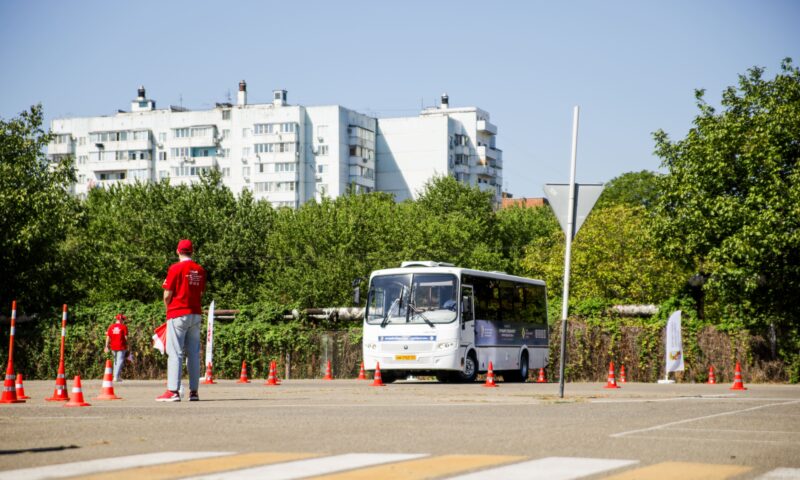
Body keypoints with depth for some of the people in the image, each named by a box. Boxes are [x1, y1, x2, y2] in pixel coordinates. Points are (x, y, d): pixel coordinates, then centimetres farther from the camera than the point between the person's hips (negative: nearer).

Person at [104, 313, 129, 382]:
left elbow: (108, 337, 3)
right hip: (121, 347, -5)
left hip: (113, 347, 5)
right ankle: (116, 377, -9)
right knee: (120, 361, -2)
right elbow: (126, 337, -6)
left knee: (115, 361, 20)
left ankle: (115, 375, 21)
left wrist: (106, 347, 4)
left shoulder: (111, 327, 5)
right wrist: (127, 346, 3)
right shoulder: (124, 327, -7)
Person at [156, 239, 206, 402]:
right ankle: (194, 391, 8)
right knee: (194, 353, 8)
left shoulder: (176, 268, -9)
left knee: (175, 353, -6)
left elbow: (167, 295, -8)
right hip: (196, 314, 5)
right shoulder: (200, 270, 8)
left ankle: (173, 391, -11)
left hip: (178, 315, -5)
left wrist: (168, 309, 9)